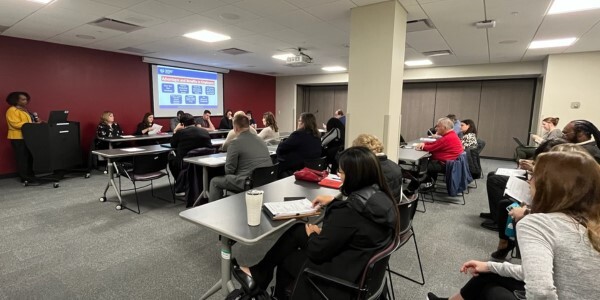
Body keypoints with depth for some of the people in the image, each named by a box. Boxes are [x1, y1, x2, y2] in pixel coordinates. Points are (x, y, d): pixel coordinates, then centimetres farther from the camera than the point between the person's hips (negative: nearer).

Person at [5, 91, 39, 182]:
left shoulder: (24, 110, 18)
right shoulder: (12, 111, -10)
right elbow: (16, 124, -20)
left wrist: (36, 122, 5)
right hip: (18, 138, -9)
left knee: (30, 157, 10)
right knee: (22, 158, -5)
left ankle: (30, 175, 17)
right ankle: (24, 177, -1)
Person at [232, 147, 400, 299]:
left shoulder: (349, 210, -32)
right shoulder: (382, 198, -8)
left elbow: (318, 252, -21)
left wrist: (313, 234, -2)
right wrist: (333, 202, 15)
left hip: (343, 277, -8)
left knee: (286, 257, 14)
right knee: (297, 231, 11)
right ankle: (259, 275, 25)